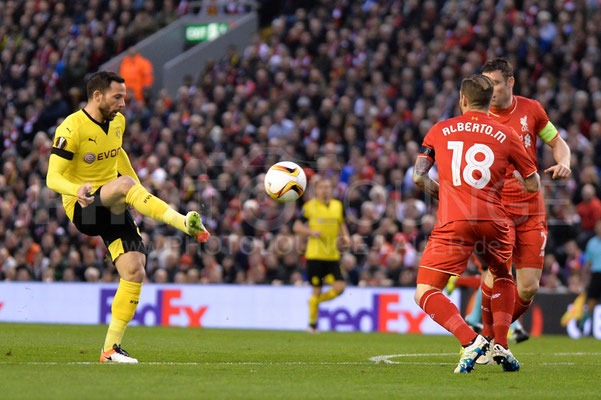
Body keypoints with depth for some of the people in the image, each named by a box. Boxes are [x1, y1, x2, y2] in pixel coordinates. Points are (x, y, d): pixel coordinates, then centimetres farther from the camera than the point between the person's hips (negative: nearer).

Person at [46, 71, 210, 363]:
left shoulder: (117, 122, 6)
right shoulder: (72, 128, -16)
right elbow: (52, 178, -20)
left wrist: (141, 192, 26)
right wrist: (77, 190, -41)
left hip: (113, 207, 7)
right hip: (83, 208, -7)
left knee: (134, 272, -8)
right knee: (124, 184, -36)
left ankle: (111, 348, 0)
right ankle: (186, 225, -42)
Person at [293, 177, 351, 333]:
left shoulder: (338, 206, 9)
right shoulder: (310, 206, -3)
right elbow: (297, 226, 0)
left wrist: (346, 236, 6)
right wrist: (311, 232, -17)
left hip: (332, 255, 4)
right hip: (315, 254, -4)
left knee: (340, 287, -9)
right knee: (317, 289, -1)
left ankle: (318, 300, 20)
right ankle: (312, 324, 15)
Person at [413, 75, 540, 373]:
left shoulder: (439, 131, 12)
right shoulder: (506, 135, 11)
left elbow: (418, 176, 7)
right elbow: (533, 185, 15)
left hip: (453, 222, -2)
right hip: (493, 219, 2)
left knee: (425, 294, 1)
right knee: (502, 278, 30)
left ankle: (470, 340, -21)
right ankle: (500, 345, 14)